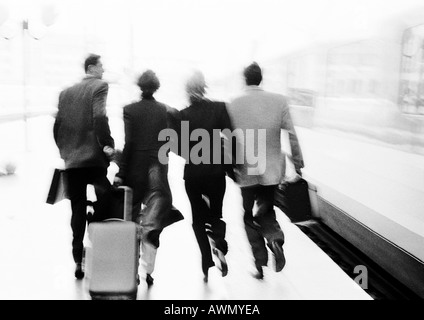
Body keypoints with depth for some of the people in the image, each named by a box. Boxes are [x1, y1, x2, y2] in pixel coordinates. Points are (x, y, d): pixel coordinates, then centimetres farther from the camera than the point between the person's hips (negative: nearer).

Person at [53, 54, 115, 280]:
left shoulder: (66, 92, 14)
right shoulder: (99, 86, -4)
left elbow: (58, 125, 11)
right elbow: (99, 117, -19)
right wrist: (107, 144, -14)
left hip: (72, 160, 6)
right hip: (94, 158, -5)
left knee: (77, 212, 10)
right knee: (105, 207, 7)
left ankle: (78, 262, 12)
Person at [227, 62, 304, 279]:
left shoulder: (234, 105, -7)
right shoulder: (279, 101, -3)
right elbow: (291, 135, -2)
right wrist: (298, 162, 8)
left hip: (247, 170, -1)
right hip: (272, 169, 2)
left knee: (249, 216, 14)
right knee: (266, 209, 20)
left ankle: (261, 264, 13)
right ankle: (275, 239, -9)